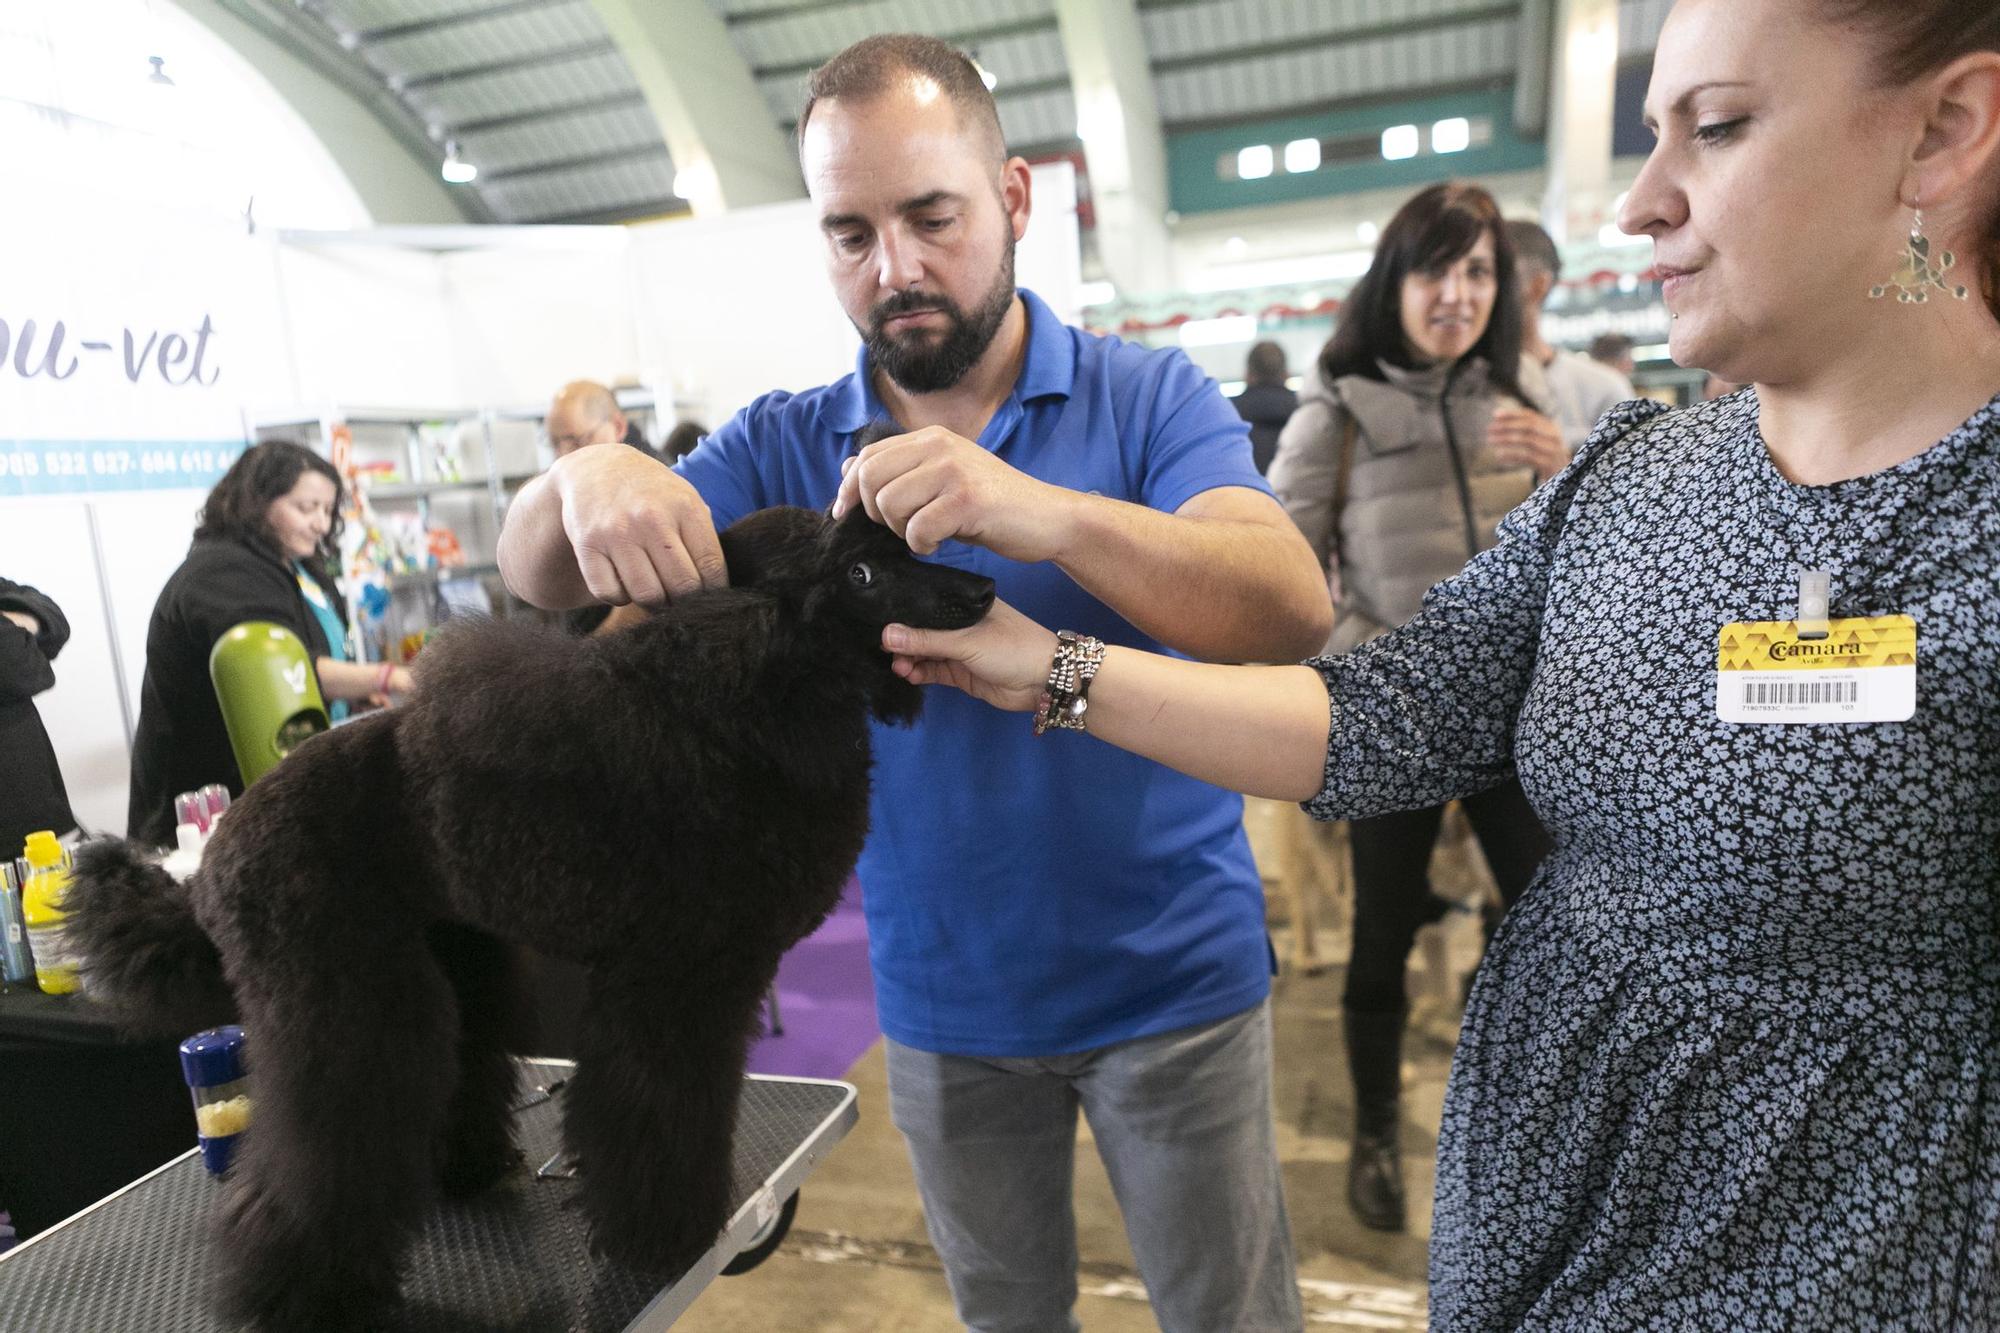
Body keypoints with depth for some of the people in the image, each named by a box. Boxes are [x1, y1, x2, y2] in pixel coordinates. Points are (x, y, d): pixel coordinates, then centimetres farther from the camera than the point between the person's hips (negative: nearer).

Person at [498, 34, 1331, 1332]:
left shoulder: (1149, 397, -10)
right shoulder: (786, 446, -2)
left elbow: (1294, 612, -24)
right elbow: (538, 578, -7)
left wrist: (1050, 514, -41)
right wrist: (589, 478, -31)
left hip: (1171, 976, -2)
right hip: (944, 996, 2)